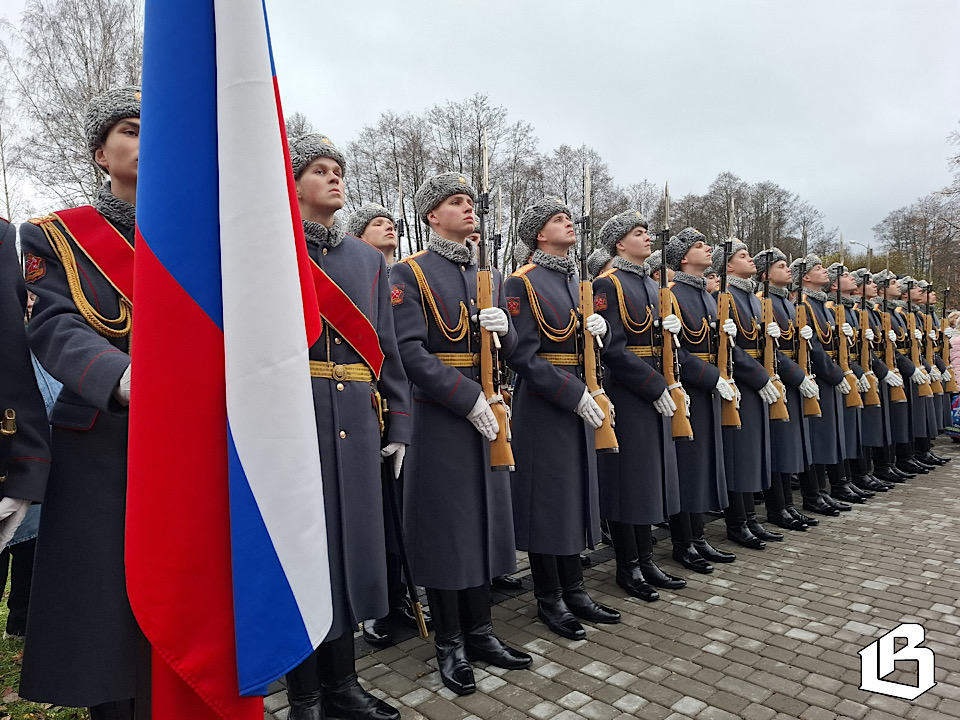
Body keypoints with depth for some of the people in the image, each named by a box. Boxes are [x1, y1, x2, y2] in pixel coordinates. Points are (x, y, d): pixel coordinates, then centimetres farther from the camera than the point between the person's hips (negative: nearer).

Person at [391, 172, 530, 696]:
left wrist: (503, 327, -9)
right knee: (444, 523, 2)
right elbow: (410, 352, -15)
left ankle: (480, 632, 27)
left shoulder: (489, 276, 14)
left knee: (484, 517, 12)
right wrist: (469, 398, -20)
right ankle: (449, 644, 19)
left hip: (488, 413, 6)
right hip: (439, 415, -6)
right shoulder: (409, 274, -5)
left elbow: (511, 349, 15)